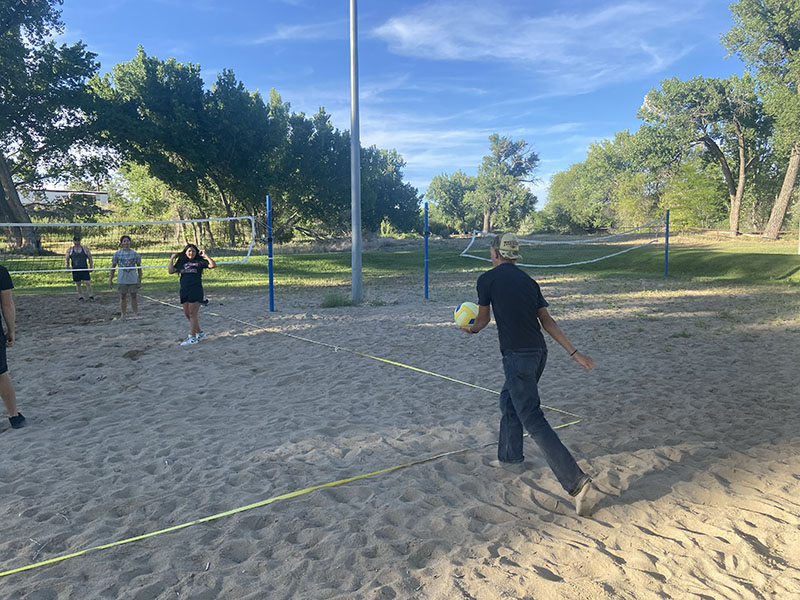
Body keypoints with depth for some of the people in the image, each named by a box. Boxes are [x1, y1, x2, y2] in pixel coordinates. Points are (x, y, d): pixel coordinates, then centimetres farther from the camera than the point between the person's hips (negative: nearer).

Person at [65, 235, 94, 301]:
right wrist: (67, 266, -1)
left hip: (85, 269, -1)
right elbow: (66, 259, 11)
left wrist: (91, 267, 2)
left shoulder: (85, 249, 5)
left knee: (88, 283, -6)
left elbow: (90, 258, 9)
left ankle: (91, 297, 3)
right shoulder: (70, 250, 6)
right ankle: (80, 297, 16)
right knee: (78, 284, 7)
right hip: (75, 270, 1)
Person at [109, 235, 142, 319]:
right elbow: (113, 267, 6)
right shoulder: (117, 254, 5)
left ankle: (136, 315, 9)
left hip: (133, 279, 0)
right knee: (123, 297, 5)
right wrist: (110, 280, 1)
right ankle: (123, 315, 13)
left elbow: (139, 268, 6)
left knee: (133, 297, 3)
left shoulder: (135, 254, 4)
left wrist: (140, 280, 2)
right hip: (122, 279, 0)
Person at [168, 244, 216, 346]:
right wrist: (172, 259, 5)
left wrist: (205, 255, -10)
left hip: (196, 291, -6)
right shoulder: (181, 262, 14)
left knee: (192, 314, -6)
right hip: (184, 291, 6)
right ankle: (200, 333, 25)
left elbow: (213, 265, -11)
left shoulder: (200, 262, 1)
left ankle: (192, 337, 0)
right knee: (187, 314, 10)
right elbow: (171, 271, 6)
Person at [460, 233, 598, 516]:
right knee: (509, 400, 26)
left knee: (533, 420, -7)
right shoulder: (527, 280, 13)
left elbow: (483, 319, 7)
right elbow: (548, 322, 9)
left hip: (518, 357, -8)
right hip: (538, 353, 8)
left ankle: (576, 482, -13)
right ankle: (509, 457, 42)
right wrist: (574, 352, 10)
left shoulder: (487, 279, -4)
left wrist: (471, 329, 29)